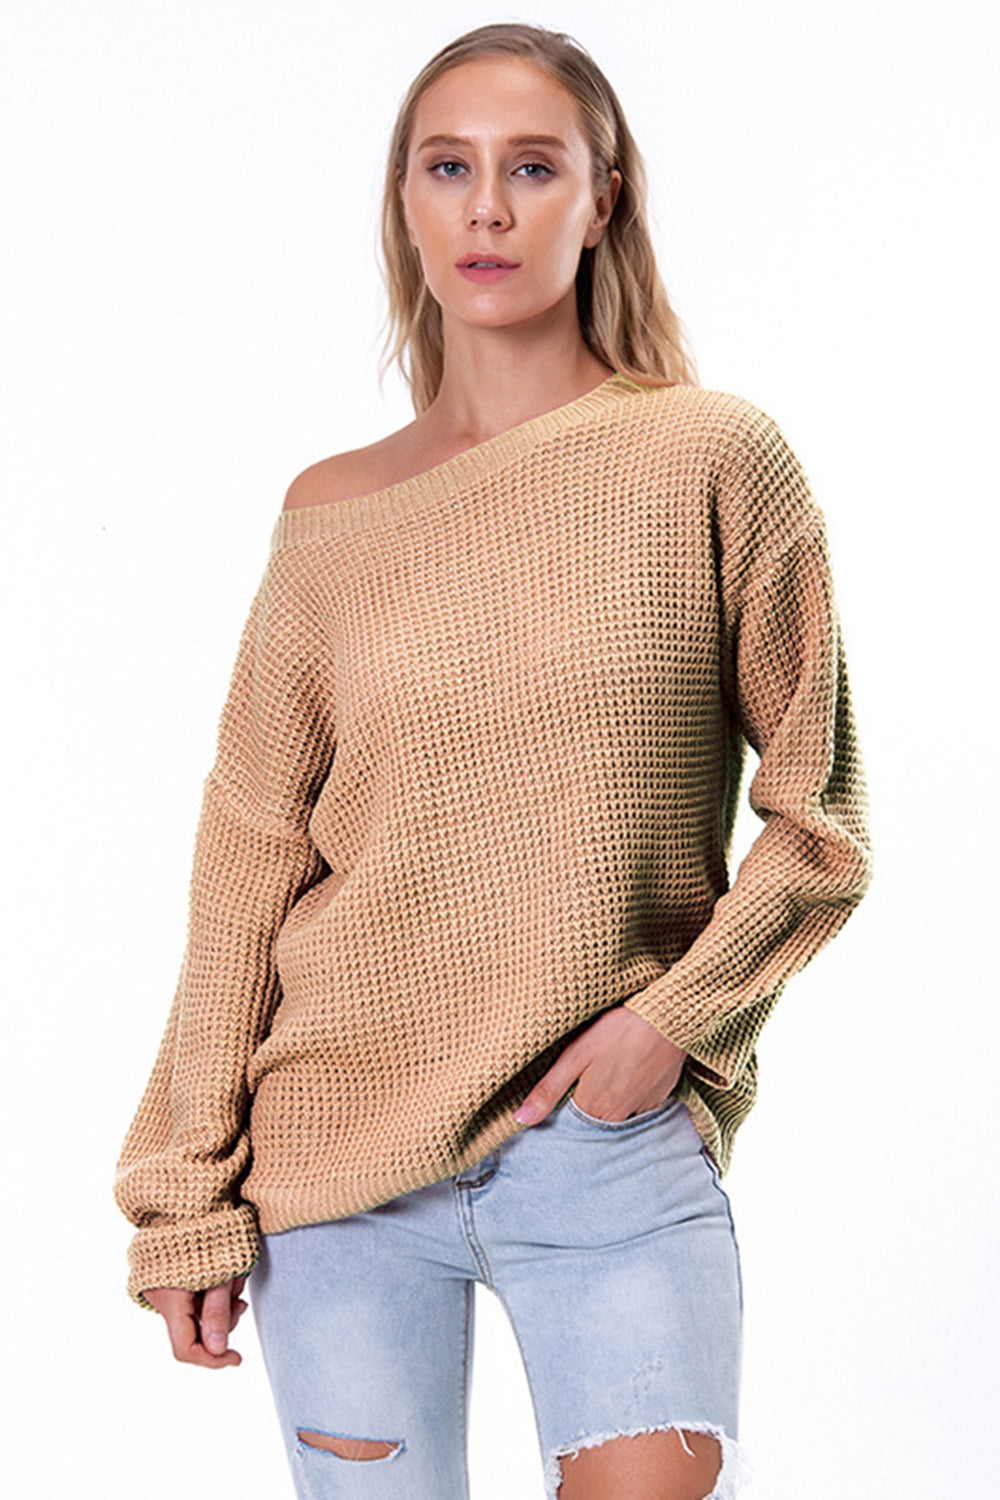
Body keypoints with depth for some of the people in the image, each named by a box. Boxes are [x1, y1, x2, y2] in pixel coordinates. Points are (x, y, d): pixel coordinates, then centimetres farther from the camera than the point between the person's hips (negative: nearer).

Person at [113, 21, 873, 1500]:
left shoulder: (716, 460, -1)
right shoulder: (332, 515, 4)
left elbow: (820, 819, 4)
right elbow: (252, 858, 6)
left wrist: (677, 1009, -10)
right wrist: (188, 1198, 5)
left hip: (618, 1152, -2)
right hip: (341, 1151, 2)